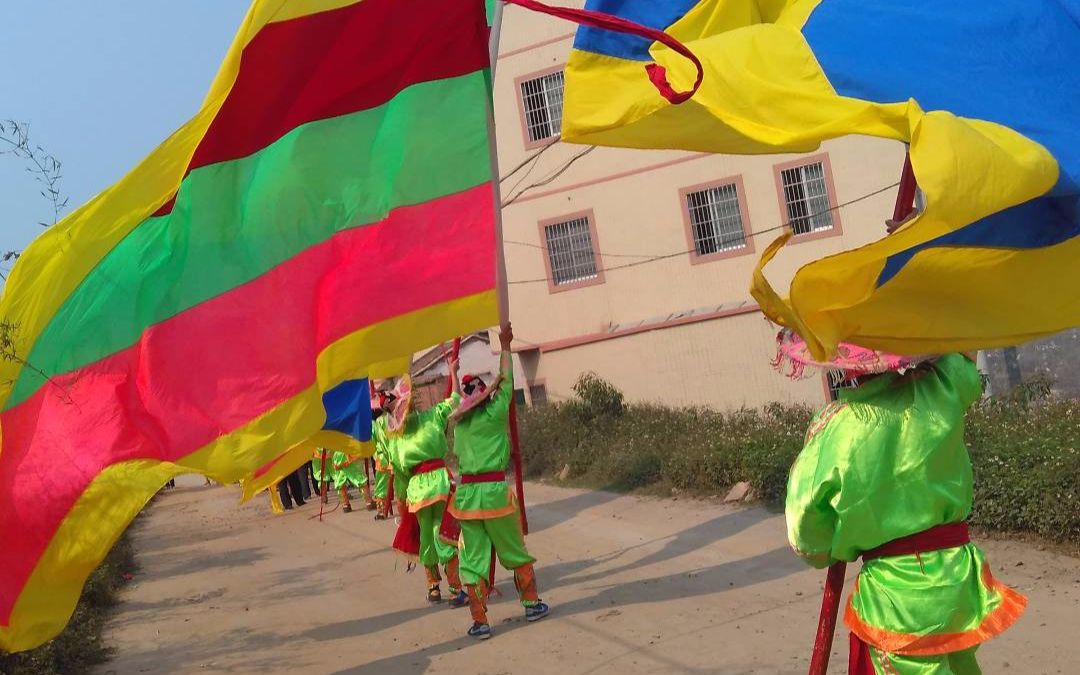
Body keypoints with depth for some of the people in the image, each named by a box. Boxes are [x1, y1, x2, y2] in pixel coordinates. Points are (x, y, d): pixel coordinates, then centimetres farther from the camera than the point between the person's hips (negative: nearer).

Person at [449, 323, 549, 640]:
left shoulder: (458, 420, 9)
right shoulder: (495, 413, -2)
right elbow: (506, 380, 8)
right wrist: (505, 346, 19)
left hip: (465, 492, 4)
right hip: (494, 490, -3)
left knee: (473, 559, 5)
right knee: (514, 552, 13)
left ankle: (479, 622, 6)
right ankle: (531, 604, 26)